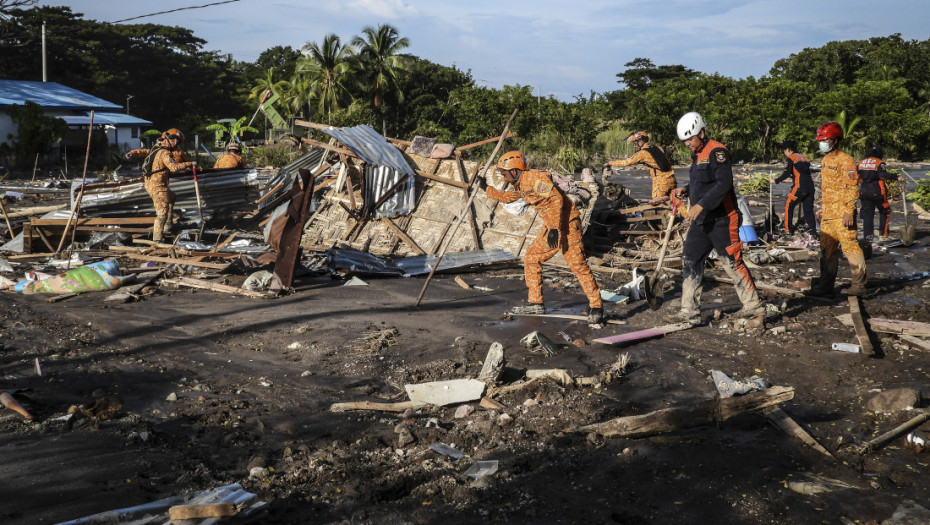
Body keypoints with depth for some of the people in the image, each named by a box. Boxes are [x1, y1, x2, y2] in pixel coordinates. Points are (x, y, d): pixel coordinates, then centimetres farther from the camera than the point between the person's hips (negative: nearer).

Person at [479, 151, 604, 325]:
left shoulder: (536, 177, -17)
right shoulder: (521, 185, 13)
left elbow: (557, 199, -25)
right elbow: (507, 197, 34)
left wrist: (554, 229, -29)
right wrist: (487, 189, 32)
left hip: (567, 224, -10)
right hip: (552, 227, 10)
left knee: (578, 266, -13)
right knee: (531, 258, 10)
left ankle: (596, 307, -7)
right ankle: (536, 303, 16)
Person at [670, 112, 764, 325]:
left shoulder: (716, 152, -13)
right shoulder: (697, 155, 16)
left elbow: (724, 184, -23)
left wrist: (701, 205, -27)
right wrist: (686, 190, 8)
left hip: (721, 220, -9)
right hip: (701, 221, 9)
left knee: (733, 263, -1)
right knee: (690, 261, 5)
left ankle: (754, 305, 15)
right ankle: (689, 312, 9)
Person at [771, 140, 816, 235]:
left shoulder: (791, 158, -2)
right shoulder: (804, 157, 18)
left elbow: (787, 173, -8)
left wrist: (776, 180, 2)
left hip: (799, 187, -7)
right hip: (810, 187, 7)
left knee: (789, 206, 7)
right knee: (808, 209, 12)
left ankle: (788, 229, 6)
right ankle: (812, 230, 9)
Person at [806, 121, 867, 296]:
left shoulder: (845, 160, -10)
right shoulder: (826, 160, 17)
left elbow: (852, 188, -14)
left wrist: (849, 212, -19)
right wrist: (821, 209, 24)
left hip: (842, 215, -9)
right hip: (827, 214, 9)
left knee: (850, 247, -5)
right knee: (827, 249, 10)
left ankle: (859, 284, 2)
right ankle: (826, 285, 16)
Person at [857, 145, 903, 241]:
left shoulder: (861, 163, 9)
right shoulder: (879, 163, -8)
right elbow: (883, 174, -22)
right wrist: (897, 177, -23)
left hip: (864, 192, 5)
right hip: (877, 192, -4)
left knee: (867, 214, 8)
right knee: (884, 212, 12)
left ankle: (867, 236, 3)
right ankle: (883, 234, 9)